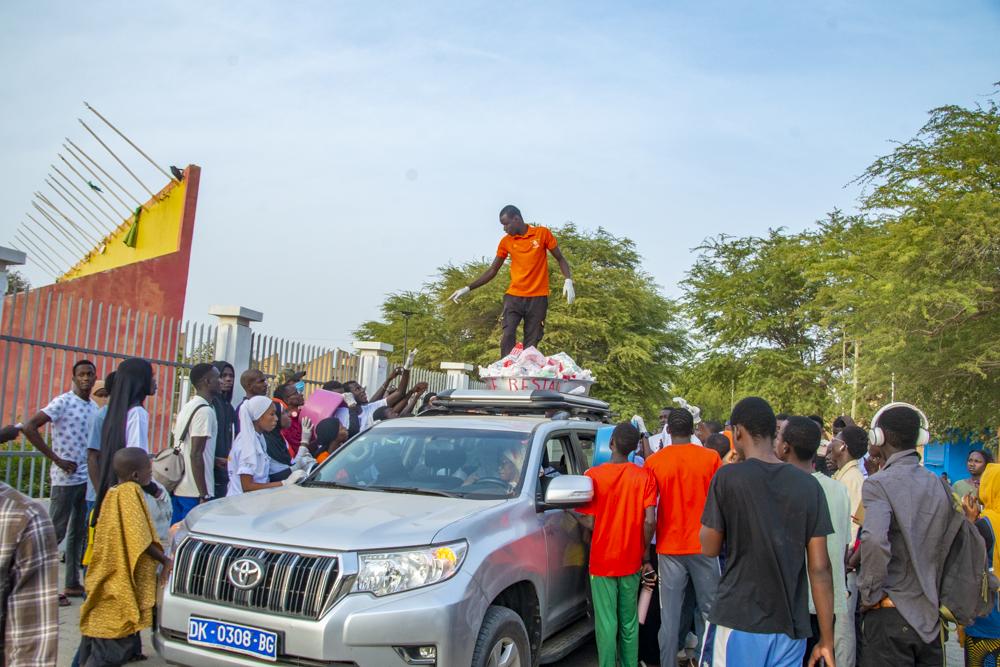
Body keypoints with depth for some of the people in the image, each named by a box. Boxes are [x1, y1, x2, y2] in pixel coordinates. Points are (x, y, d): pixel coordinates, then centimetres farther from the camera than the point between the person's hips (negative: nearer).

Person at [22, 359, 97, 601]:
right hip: (66, 479, -7)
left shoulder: (94, 407, 10)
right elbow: (29, 428, -19)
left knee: (80, 533, 12)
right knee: (56, 532, -1)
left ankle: (73, 584, 21)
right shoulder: (63, 402, -10)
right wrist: (56, 459, -18)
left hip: (87, 478, 7)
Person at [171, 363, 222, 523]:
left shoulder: (186, 407, 14)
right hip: (195, 492, -9)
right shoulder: (205, 411, -15)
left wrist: (215, 460, 22)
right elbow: (196, 455, -20)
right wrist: (204, 495, -18)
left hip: (178, 488, 9)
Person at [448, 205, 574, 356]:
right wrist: (467, 289, 5)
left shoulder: (542, 233, 1)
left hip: (538, 298, -1)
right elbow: (492, 271, 11)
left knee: (531, 344, -5)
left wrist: (568, 281, -11)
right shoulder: (506, 242, 6)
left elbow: (560, 259, 7)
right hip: (514, 296, 1)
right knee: (507, 335, -19)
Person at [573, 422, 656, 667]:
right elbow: (649, 521, -10)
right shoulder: (644, 476, -6)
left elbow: (589, 521, -12)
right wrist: (646, 556, 2)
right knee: (629, 622, 15)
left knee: (606, 623, 5)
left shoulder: (594, 475, -11)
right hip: (631, 562, 2)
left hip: (602, 561, -2)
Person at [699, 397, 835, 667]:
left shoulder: (727, 477, -9)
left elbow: (709, 549, -1)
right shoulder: (809, 485, -1)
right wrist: (827, 639, 6)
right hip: (791, 626, 3)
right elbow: (819, 568, -1)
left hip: (737, 622, -3)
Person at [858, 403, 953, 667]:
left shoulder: (878, 484, -15)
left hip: (890, 615, -6)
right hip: (931, 615, 6)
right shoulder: (938, 484, 6)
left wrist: (869, 593, -16)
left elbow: (875, 540, -30)